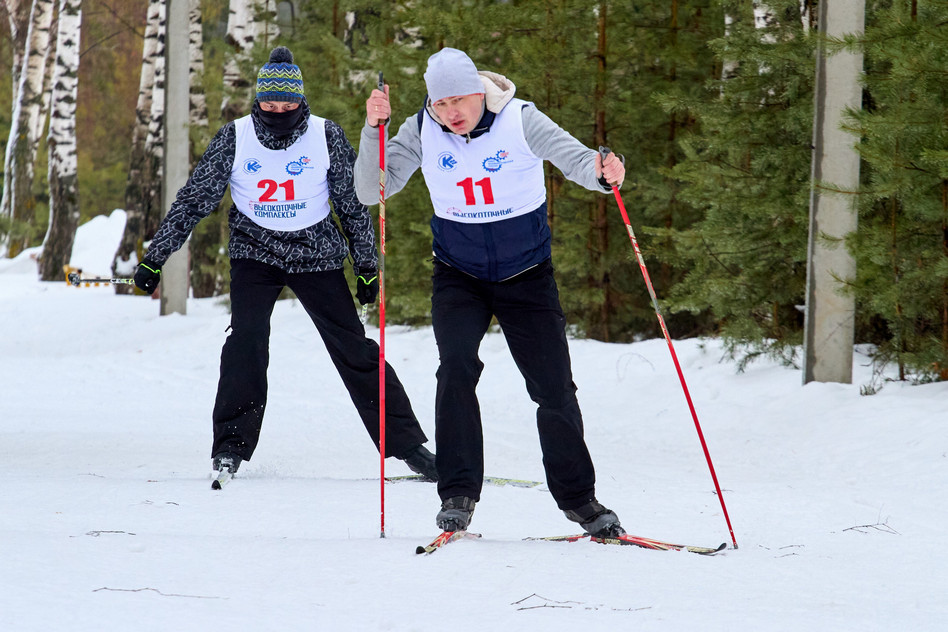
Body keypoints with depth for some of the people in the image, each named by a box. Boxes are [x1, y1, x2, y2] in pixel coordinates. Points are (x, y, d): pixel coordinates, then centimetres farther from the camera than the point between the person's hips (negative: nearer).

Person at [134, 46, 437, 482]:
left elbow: (353, 204, 2)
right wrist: (154, 258, -4)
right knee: (246, 339, -20)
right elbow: (194, 200, -4)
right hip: (255, 252, 0)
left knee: (353, 347, -2)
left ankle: (405, 444, 6)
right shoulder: (234, 139, -10)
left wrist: (367, 265, 4)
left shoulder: (326, 137, -9)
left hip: (316, 254, 0)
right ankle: (230, 448, -13)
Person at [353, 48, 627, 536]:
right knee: (456, 367, -23)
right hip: (459, 276, 0)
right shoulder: (422, 133, -11)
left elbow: (574, 159, -26)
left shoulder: (519, 121, -16)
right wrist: (373, 130, -30)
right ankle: (457, 495, -17)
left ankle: (578, 497, 18)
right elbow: (370, 192, -15)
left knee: (553, 386, -1)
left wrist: (602, 172, -50)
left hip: (526, 275, 0)